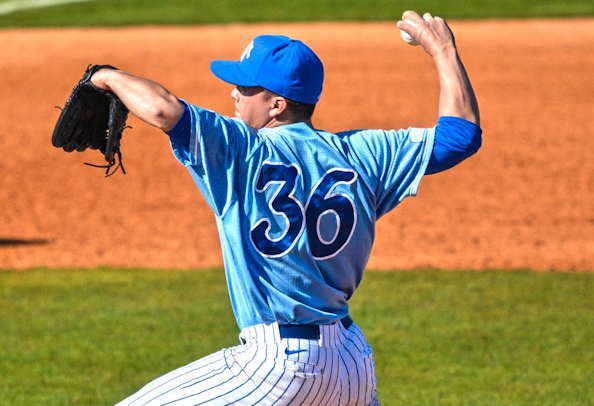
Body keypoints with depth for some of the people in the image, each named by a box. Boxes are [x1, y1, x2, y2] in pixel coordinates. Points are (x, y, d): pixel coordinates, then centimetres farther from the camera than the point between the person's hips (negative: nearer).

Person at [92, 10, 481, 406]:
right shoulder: (361, 154, 5)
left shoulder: (243, 151, -8)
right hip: (355, 362, 6)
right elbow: (462, 134, 9)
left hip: (279, 363, -6)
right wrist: (443, 50, 19)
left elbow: (164, 109, -22)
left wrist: (110, 77, -2)